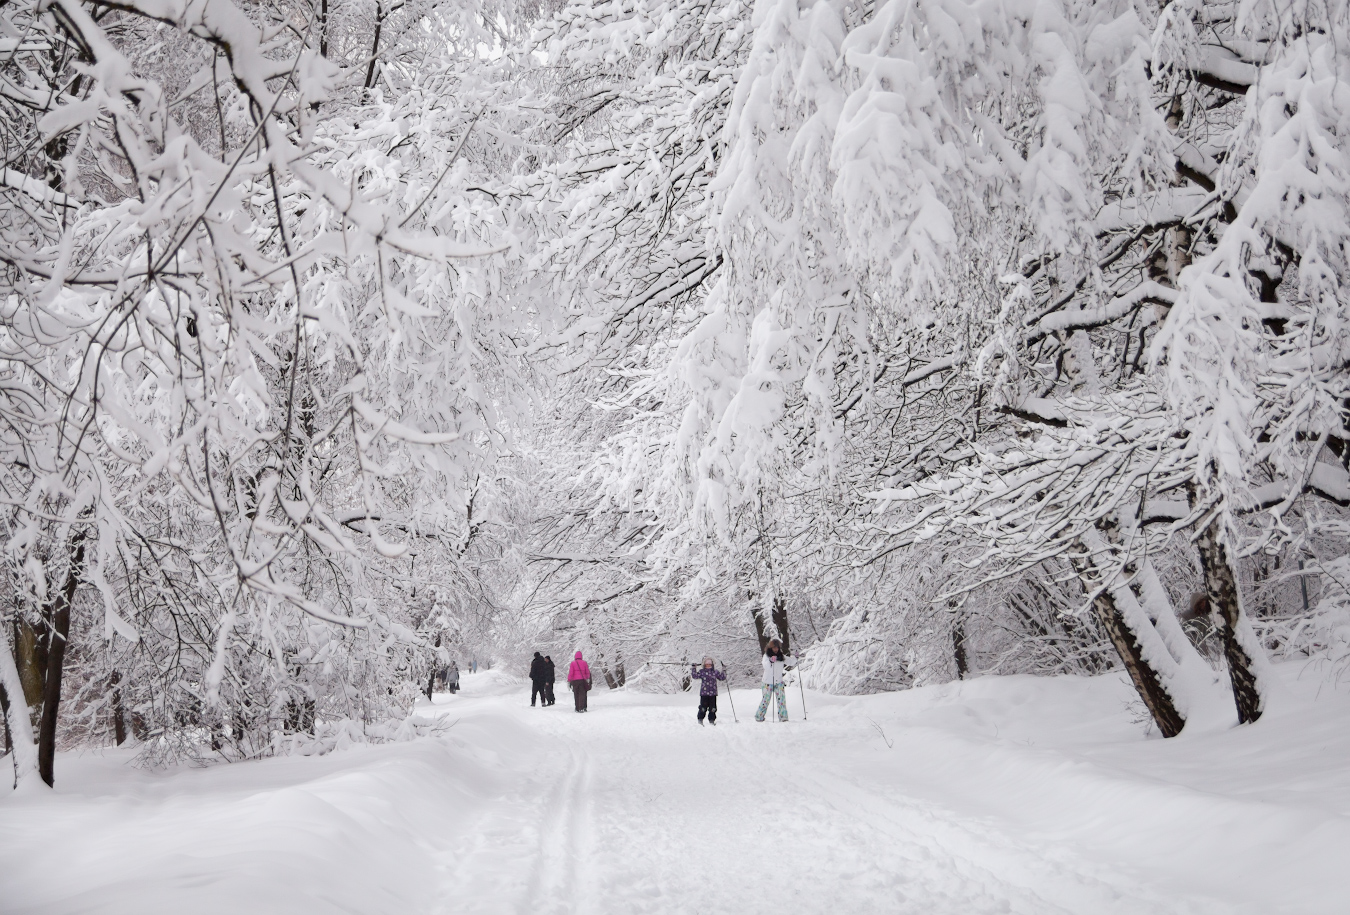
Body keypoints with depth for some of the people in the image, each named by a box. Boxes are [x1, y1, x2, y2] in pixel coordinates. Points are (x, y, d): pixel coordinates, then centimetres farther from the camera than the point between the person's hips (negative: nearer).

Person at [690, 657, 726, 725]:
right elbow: (695, 676, -6)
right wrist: (693, 669, -14)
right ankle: (700, 720, 13)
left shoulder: (715, 671, 9)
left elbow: (722, 677, 14)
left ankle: (712, 720, 16)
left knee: (713, 708, 5)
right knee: (703, 707, -1)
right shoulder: (702, 671, 3)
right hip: (704, 693, -2)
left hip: (713, 693, 2)